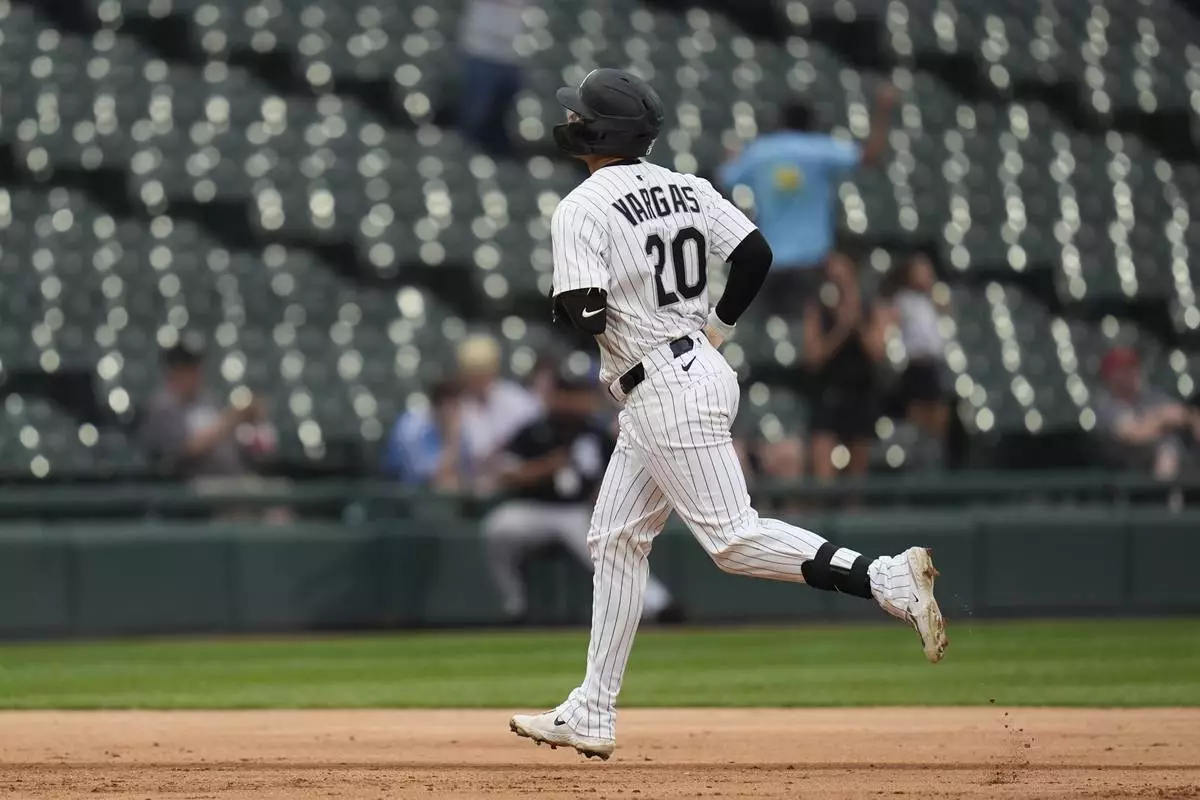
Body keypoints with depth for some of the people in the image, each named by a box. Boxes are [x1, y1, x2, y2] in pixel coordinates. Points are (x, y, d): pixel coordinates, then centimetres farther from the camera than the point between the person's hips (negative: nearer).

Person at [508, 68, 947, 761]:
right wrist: (716, 330, 13)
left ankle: (888, 580, -25)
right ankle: (592, 715, 17)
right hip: (699, 367, 10)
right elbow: (756, 254, 3)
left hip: (665, 390, -10)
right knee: (616, 540, 14)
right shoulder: (686, 187, 9)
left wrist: (563, 306, 2)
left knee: (732, 535, -12)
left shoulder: (582, 210, -13)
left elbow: (585, 316, -21)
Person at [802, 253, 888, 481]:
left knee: (859, 471, 10)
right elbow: (814, 357, -7)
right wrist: (841, 329, -18)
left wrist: (858, 324, -18)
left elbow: (878, 353, -7)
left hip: (862, 393, 2)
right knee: (822, 471, -15)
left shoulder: (870, 311, 2)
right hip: (828, 395, -2)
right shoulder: (817, 311, -1)